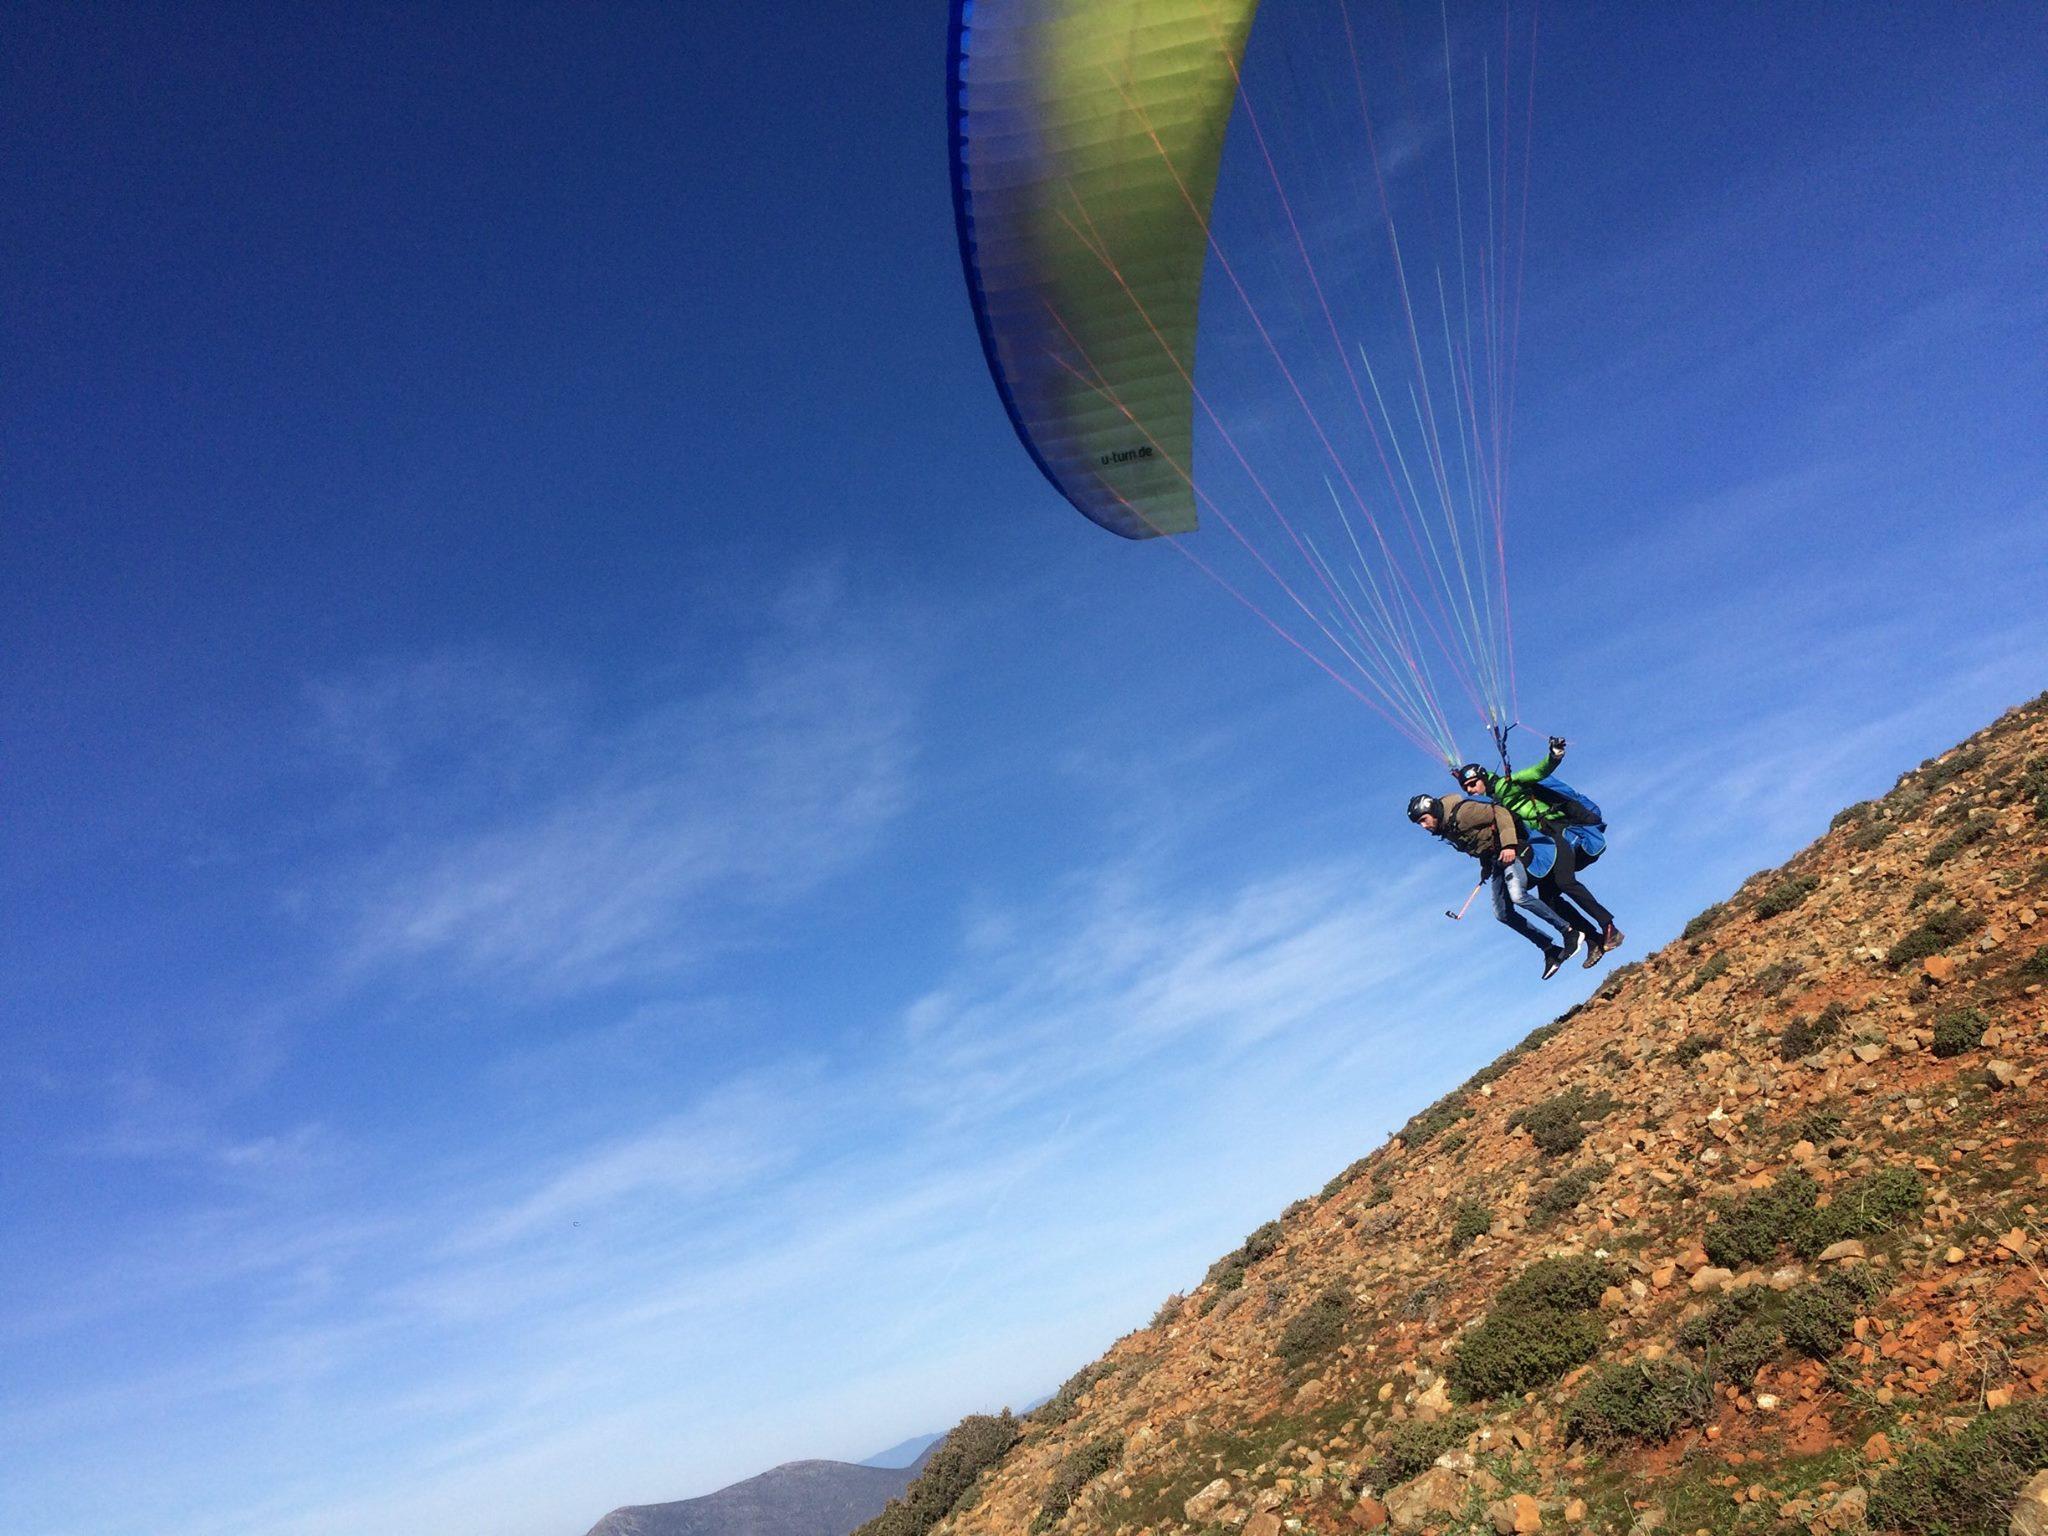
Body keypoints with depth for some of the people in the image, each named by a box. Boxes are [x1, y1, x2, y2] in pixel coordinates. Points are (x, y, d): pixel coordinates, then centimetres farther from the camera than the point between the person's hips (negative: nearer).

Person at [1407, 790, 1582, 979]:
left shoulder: (1461, 813, -19)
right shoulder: (1446, 830, 7)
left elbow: (1500, 813, -21)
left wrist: (1509, 844, -28)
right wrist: (1485, 867, 17)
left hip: (1511, 851, -9)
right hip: (1495, 860, 9)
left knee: (1518, 896, -29)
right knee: (1503, 914, 1)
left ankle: (1569, 932, -15)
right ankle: (1550, 949, 8)